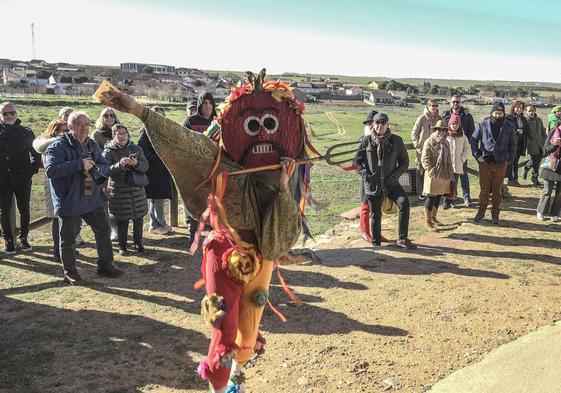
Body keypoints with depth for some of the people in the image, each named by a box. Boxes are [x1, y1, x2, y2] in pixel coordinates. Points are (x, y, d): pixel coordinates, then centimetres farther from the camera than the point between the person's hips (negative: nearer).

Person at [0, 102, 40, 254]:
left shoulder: (26, 133, 2)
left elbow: (36, 153, 12)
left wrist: (33, 169, 0)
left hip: (23, 179, 0)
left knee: (24, 210, 7)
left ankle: (23, 238, 22)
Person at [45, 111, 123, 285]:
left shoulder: (92, 145, 8)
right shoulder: (58, 146, -13)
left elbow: (105, 167, 7)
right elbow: (50, 170, -26)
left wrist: (96, 169, -17)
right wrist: (79, 164, -28)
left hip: (93, 198, 6)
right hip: (69, 202, -6)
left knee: (103, 230, 13)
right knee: (68, 239, 5)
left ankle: (105, 265, 29)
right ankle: (70, 273, 23)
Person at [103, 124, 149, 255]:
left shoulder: (136, 148, 6)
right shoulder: (109, 151, -2)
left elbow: (145, 165, -2)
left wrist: (136, 164, -23)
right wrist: (120, 164, -29)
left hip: (137, 190, 3)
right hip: (119, 192, -3)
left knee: (138, 219, 9)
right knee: (121, 221, 3)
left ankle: (137, 243, 25)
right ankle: (122, 246, 18)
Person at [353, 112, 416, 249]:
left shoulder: (396, 140, 1)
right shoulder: (367, 140, 1)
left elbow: (404, 162, 5)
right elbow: (357, 161, 6)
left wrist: (394, 175, -9)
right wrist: (365, 174, -7)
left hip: (391, 183, 0)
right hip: (372, 184, 0)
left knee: (404, 202, -23)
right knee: (375, 214, 7)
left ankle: (402, 239, -14)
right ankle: (376, 243, 25)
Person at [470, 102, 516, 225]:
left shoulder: (509, 127, 0)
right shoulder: (483, 125, -4)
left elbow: (513, 144, 10)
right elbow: (473, 140, 4)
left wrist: (509, 159, 3)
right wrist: (477, 155, -3)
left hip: (501, 164, 1)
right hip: (485, 162, -1)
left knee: (497, 190, 8)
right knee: (484, 189, 5)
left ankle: (495, 214, 19)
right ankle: (481, 211, 18)